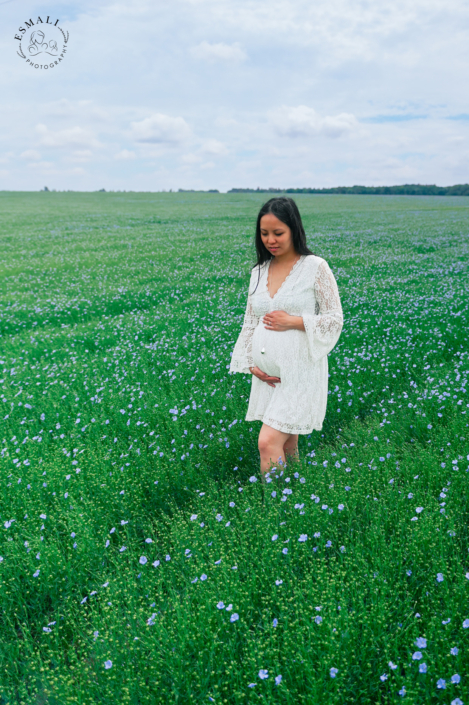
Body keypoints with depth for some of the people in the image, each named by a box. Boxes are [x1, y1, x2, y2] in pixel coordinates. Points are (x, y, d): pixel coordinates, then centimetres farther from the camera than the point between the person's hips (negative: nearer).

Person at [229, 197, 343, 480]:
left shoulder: (315, 267, -6)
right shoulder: (259, 271, 10)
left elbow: (335, 319, -5)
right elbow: (249, 322, 15)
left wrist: (293, 321, -15)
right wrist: (251, 364, 4)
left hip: (300, 371, -5)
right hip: (268, 375, 6)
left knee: (268, 442, -13)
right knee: (286, 444, 15)